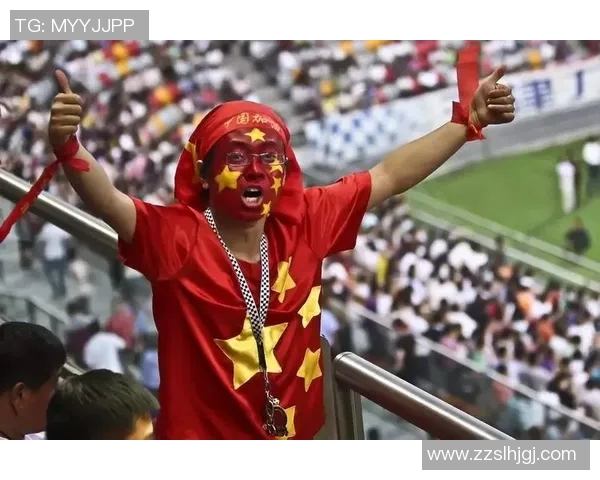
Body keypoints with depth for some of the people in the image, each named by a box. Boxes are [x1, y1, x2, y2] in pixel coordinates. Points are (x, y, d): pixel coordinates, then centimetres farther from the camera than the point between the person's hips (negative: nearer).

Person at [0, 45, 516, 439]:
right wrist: (67, 146, -52)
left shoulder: (304, 223, -3)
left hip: (293, 436, 5)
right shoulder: (177, 238, -17)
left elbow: (390, 176, 5)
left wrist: (467, 120, 5)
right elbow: (107, 202, -34)